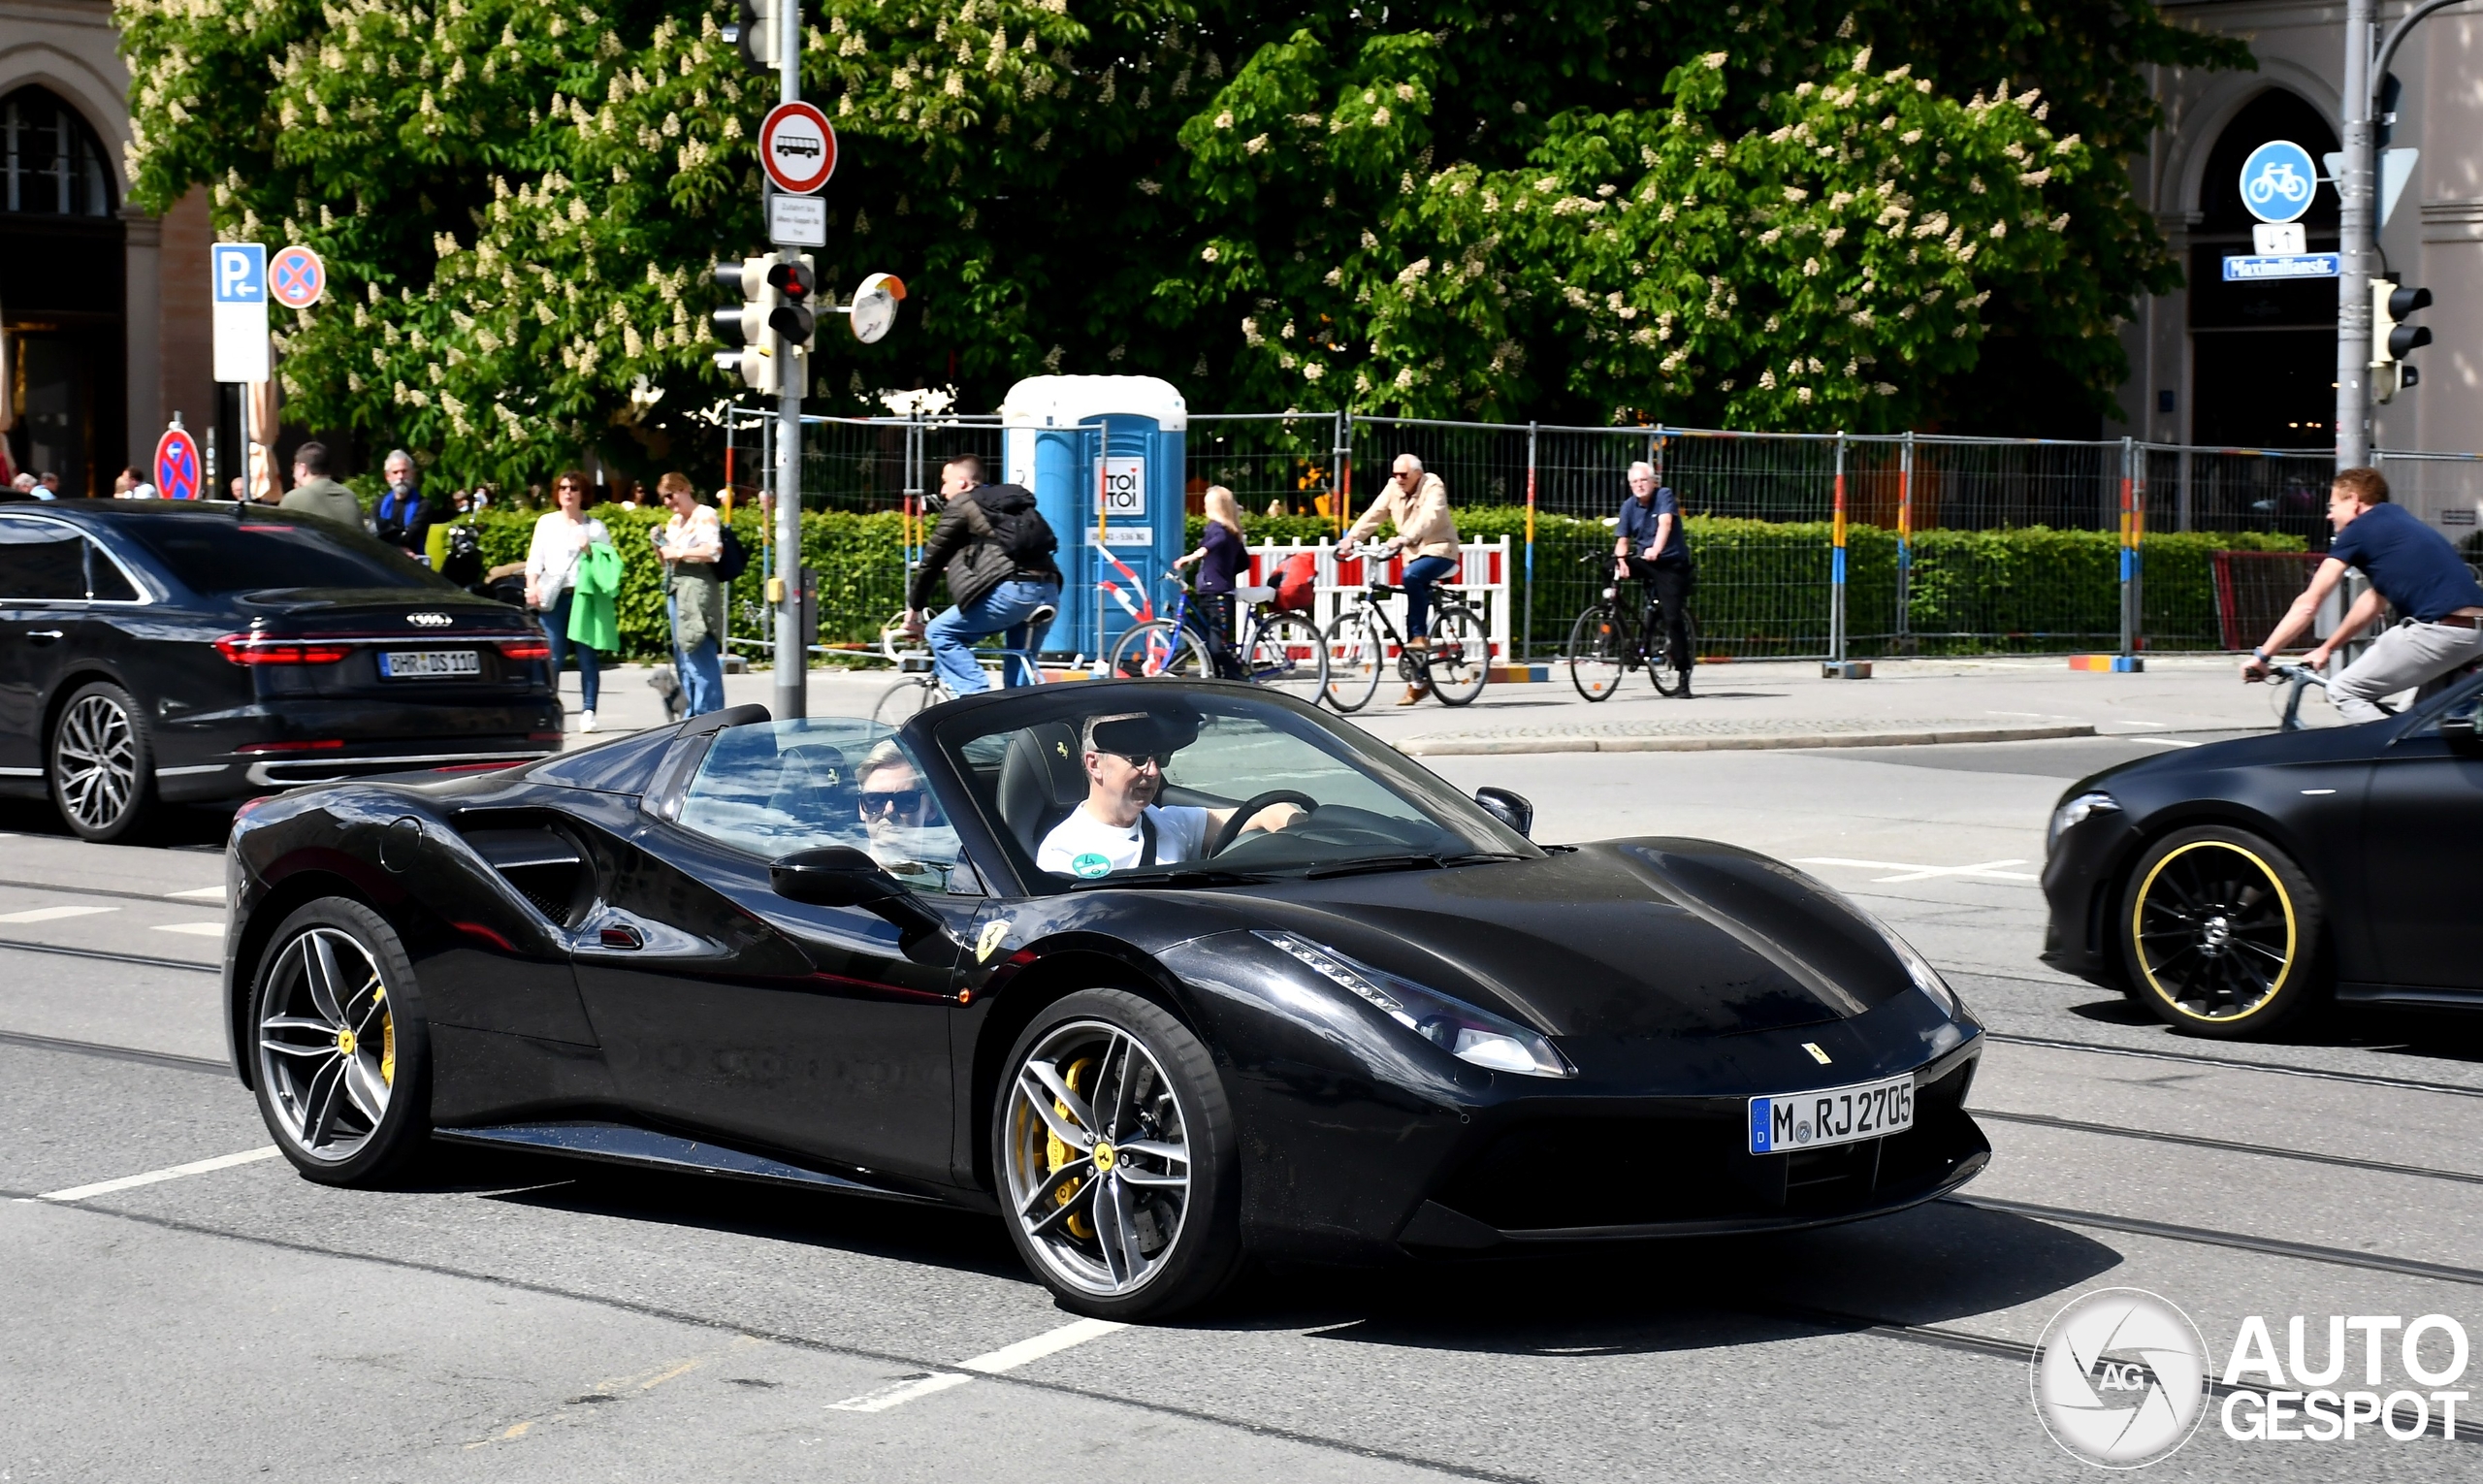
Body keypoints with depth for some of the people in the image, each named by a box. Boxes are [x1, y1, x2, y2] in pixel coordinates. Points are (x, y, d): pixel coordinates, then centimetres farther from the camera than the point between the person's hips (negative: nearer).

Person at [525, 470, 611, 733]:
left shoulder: (595, 526, 13)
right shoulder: (546, 523, 17)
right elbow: (535, 560, 12)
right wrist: (532, 587, -3)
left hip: (584, 595, -1)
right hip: (554, 596, 1)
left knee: (587, 656, -5)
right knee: (553, 657, -6)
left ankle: (587, 712, -3)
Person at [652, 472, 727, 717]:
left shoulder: (705, 515, -4)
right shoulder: (674, 522, 20)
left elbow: (713, 551, -18)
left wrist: (678, 553, -12)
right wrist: (660, 547, 7)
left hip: (697, 592, -9)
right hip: (675, 592, 9)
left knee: (700, 657, -12)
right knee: (684, 660, 9)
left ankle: (708, 715, -13)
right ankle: (691, 716, 12)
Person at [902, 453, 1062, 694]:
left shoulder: (962, 506, 10)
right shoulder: (1016, 501, 30)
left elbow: (932, 560, 13)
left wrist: (914, 609, 21)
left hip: (1010, 591, -7)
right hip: (1050, 593, 7)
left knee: (941, 633, 5)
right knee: (1021, 671, 19)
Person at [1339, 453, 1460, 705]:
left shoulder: (1433, 487, -15)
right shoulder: (1393, 488, 1)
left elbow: (1428, 518, -31)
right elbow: (1374, 514, -8)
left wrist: (1403, 538, -47)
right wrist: (1351, 537, -23)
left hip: (1439, 549, -7)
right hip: (1415, 552, 7)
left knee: (1412, 575, -36)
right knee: (1412, 617, 2)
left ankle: (1421, 636, -22)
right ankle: (1419, 681, 9)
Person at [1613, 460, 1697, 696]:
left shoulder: (1664, 495, -11)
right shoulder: (1629, 506, 2)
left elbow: (1665, 523, -29)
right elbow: (1622, 539, -4)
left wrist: (1656, 550, -47)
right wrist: (1620, 560, -26)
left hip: (1671, 564, -5)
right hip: (1644, 562, 5)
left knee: (1674, 618, -12)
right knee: (1611, 566, -21)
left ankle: (1684, 675, -5)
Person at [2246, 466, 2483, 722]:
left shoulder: (2358, 531, 3)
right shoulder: (2399, 523, 26)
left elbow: (2308, 605, 2)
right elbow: (2373, 600, 35)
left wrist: (2261, 656, 8)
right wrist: (2327, 648, 42)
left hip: (2442, 631, -9)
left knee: (2343, 692, 0)